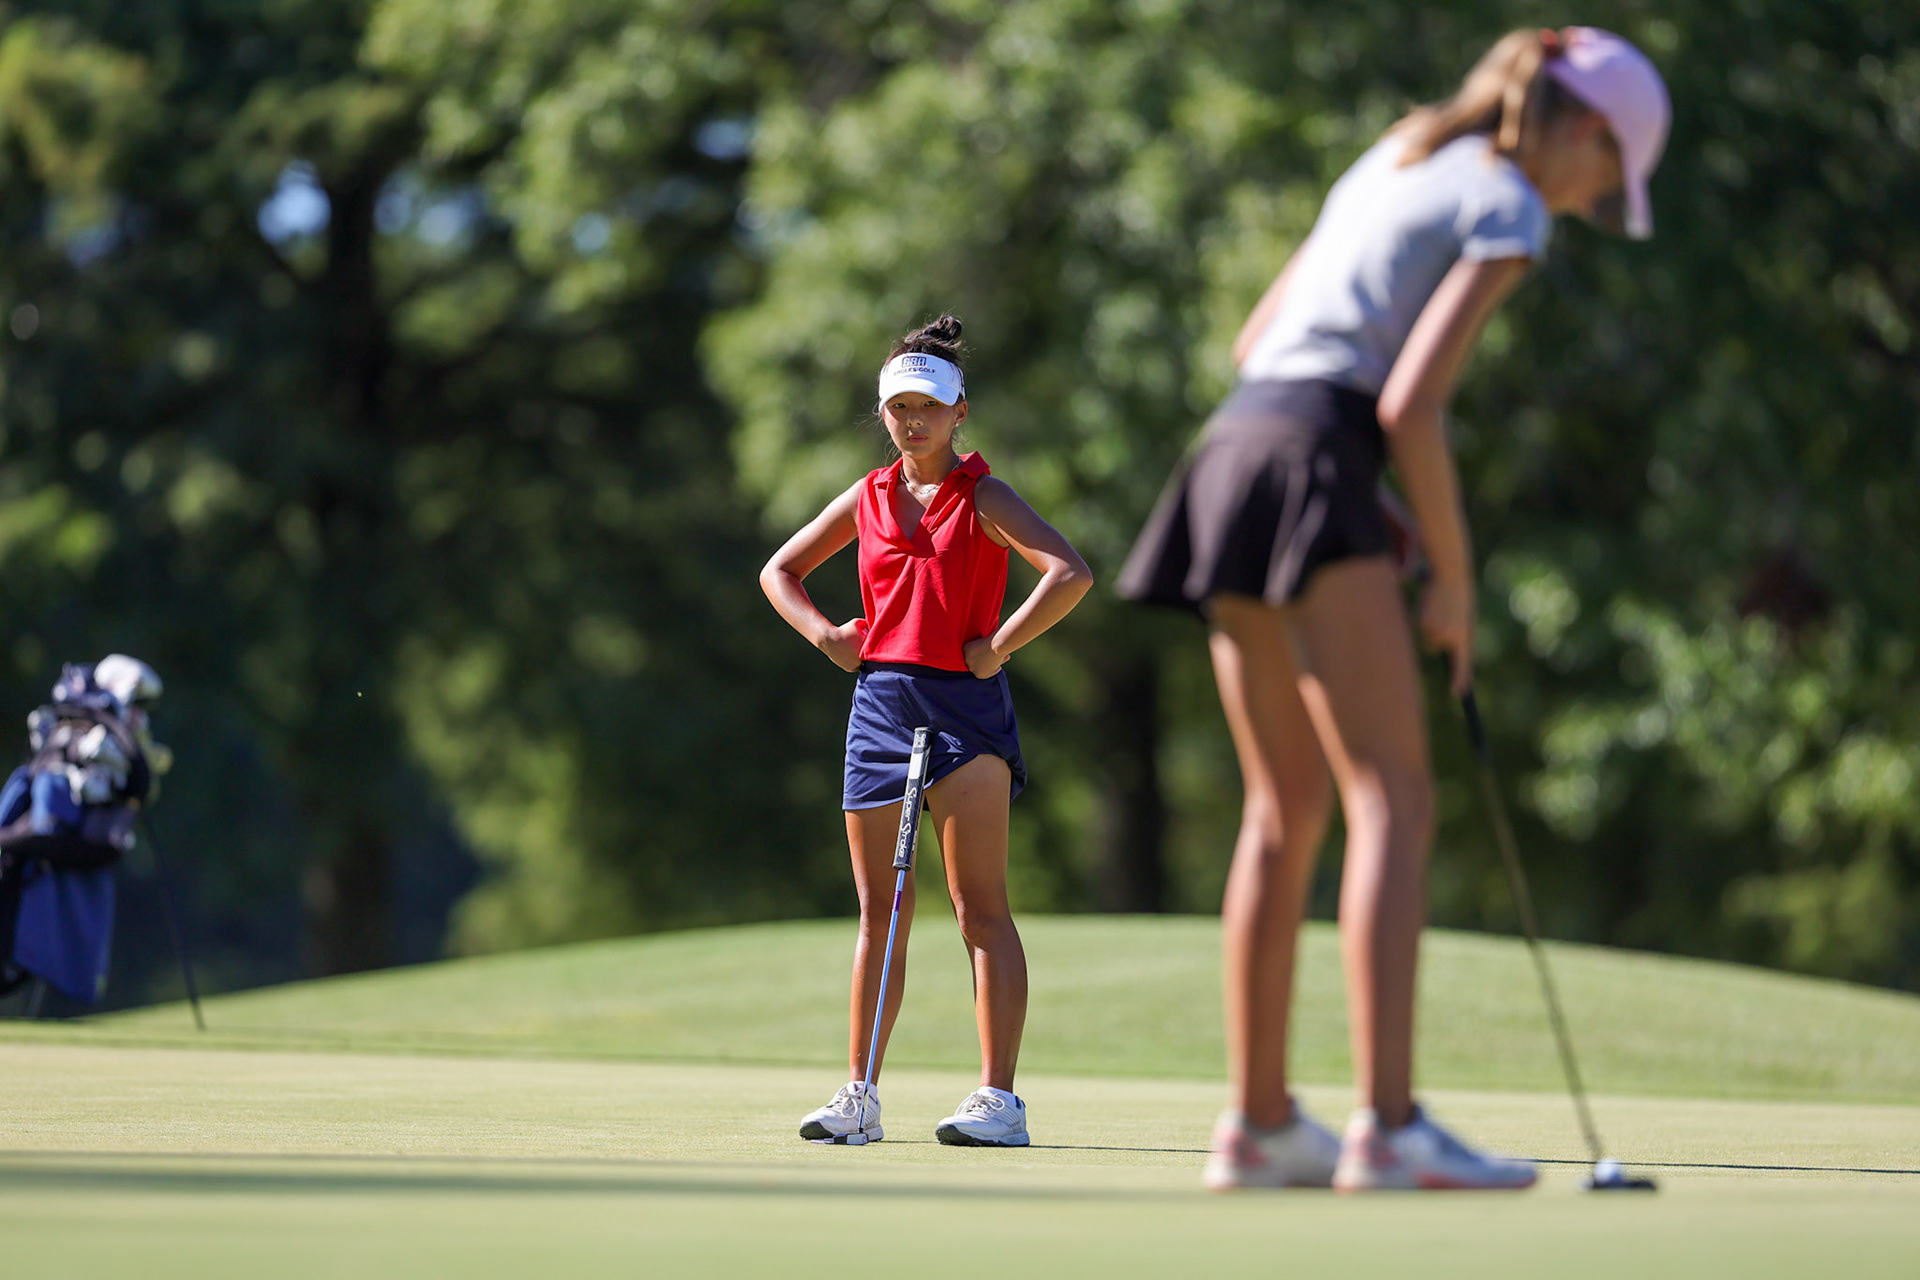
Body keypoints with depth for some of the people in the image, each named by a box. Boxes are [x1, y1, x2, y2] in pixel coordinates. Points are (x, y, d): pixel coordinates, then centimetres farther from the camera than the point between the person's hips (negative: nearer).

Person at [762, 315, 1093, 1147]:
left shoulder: (983, 498, -2)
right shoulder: (867, 498, 13)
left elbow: (1070, 574, -16)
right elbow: (779, 570, 24)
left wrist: (996, 649, -14)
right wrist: (824, 635, 8)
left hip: (962, 705, -5)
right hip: (879, 701, 5)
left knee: (981, 909, -9)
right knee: (878, 914, 8)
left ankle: (998, 1098, -12)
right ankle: (859, 1095, 13)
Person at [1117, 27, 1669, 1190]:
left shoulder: (1394, 166, 24)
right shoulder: (1509, 206, -2)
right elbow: (1412, 404, -13)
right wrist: (1455, 573, -4)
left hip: (1232, 447, 9)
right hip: (1316, 464, -9)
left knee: (1289, 807, 12)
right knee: (1395, 797, -12)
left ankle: (1259, 1120, 12)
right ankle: (1389, 1125, -22)